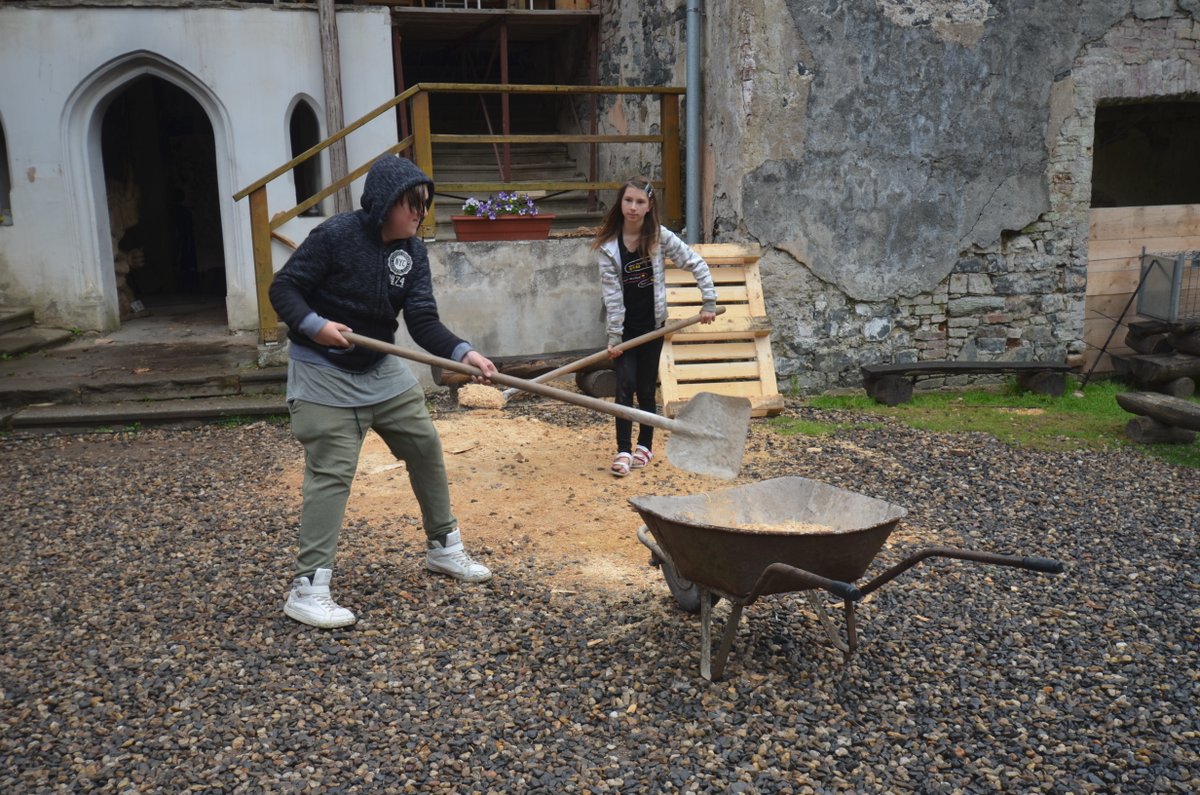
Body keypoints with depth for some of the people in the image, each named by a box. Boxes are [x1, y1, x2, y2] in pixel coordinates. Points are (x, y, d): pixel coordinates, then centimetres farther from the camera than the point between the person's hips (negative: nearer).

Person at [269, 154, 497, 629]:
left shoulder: (413, 252, -2)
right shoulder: (335, 235, -18)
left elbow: (423, 321, -11)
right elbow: (283, 288, -13)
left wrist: (462, 353, -28)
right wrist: (314, 325, -30)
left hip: (382, 368, 7)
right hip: (323, 374, -6)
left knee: (425, 447, 10)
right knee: (331, 474, -10)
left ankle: (443, 546, 29)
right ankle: (308, 588, -1)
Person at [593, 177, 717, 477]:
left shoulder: (660, 237, -7)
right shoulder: (608, 245, -9)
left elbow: (697, 264, 0)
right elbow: (611, 294, -10)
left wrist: (709, 302, -5)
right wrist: (614, 336, -10)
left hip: (652, 324, 1)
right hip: (623, 326, -1)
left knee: (646, 388, 8)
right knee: (625, 386, -7)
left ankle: (645, 445, 24)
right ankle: (623, 451, 0)